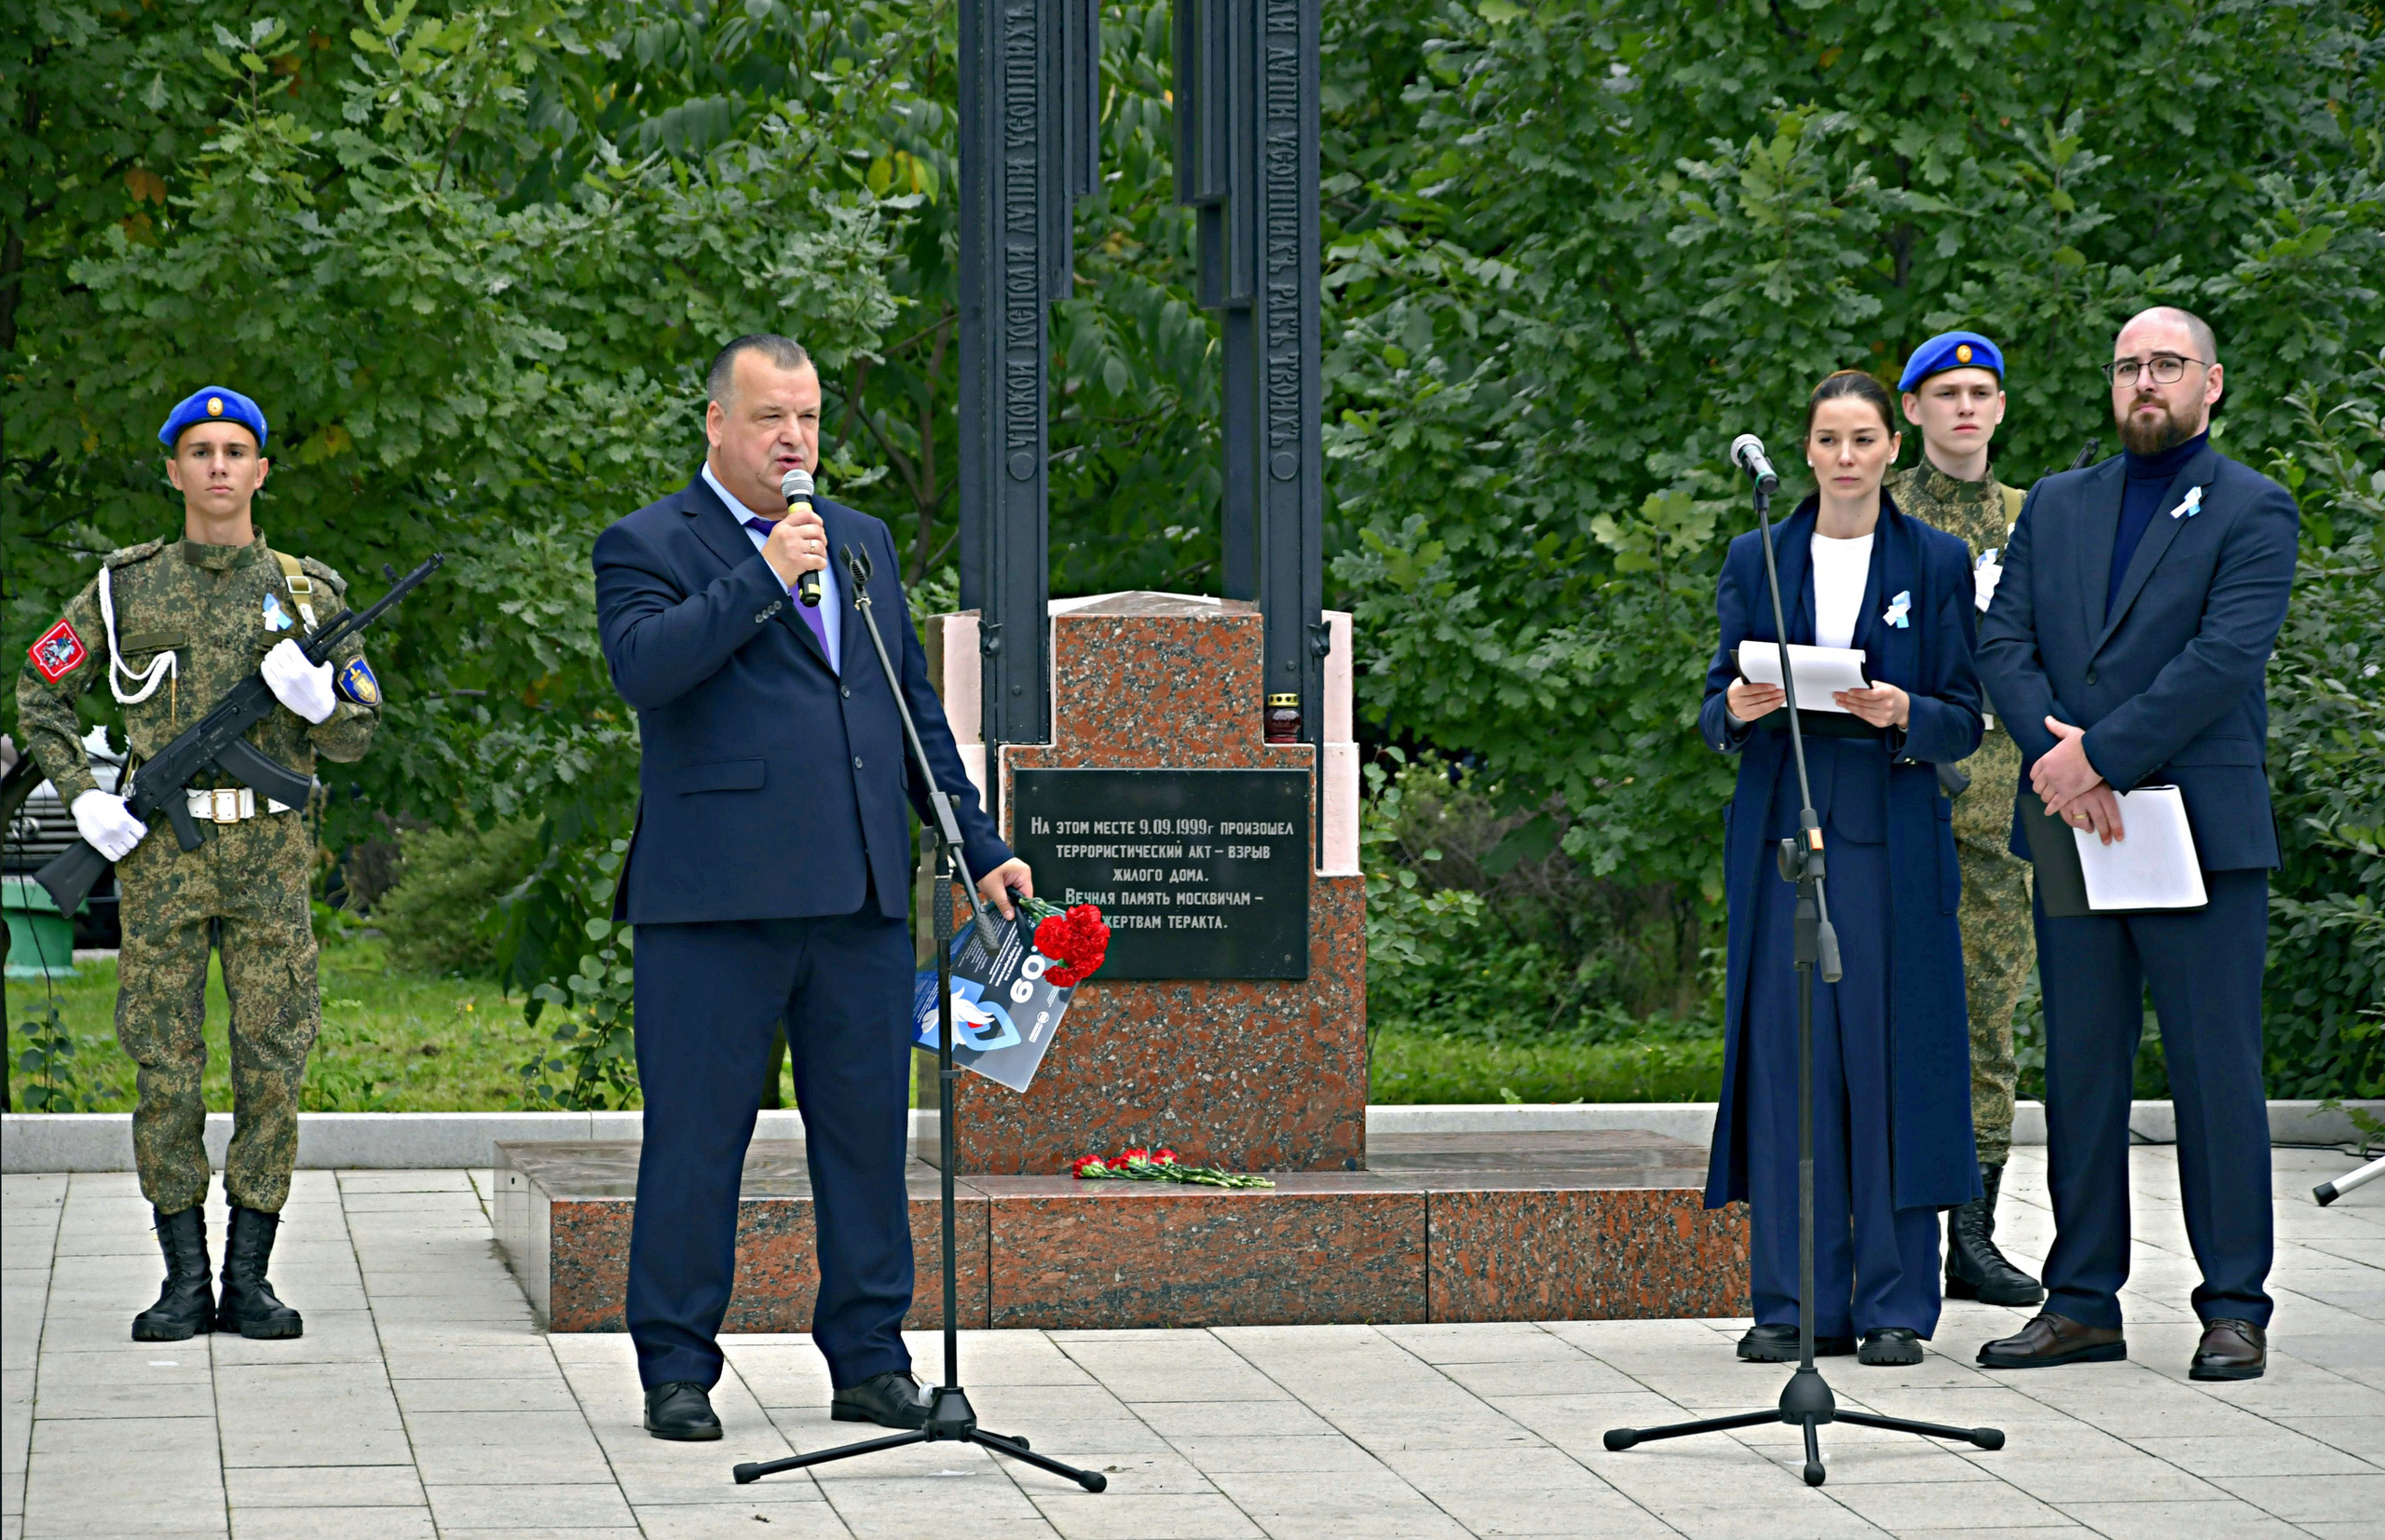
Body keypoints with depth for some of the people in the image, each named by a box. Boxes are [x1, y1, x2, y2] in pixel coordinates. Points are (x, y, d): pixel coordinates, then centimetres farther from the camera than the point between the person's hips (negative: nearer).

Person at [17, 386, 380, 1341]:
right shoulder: (125, 588, 6)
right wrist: (81, 797, 1)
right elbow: (40, 692, 14)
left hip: (270, 860, 0)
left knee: (271, 1065, -1)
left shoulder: (307, 593, 7)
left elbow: (357, 738, 7)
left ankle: (249, 1280, 6)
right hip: (160, 856, 0)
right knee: (164, 1070, -1)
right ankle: (184, 1281, 6)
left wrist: (317, 700, -15)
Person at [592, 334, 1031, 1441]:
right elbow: (643, 667, -17)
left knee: (868, 1130, 6)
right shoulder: (646, 547, 2)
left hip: (861, 895, 5)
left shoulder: (862, 543, 20)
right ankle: (677, 1370, 6)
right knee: (696, 1138, -2)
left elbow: (914, 709, 23)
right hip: (715, 895, -5)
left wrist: (981, 847, 18)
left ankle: (869, 1361, 13)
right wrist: (763, 576, -16)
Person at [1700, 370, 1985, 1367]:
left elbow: (1965, 722, 4)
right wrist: (1738, 711, -12)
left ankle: (1894, 1304, 2)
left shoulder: (1937, 563, 6)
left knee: (1890, 1053, -4)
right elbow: (1715, 709, 11)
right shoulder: (1757, 560, 11)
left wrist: (1905, 714, -17)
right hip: (1782, 831, 2)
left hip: (1892, 843, -1)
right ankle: (1792, 1303, 5)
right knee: (1783, 1055, -1)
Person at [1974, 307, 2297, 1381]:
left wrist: (2099, 754, -17)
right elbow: (2002, 643, 7)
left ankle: (2234, 1308, 3)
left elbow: (2225, 660, -13)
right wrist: (2051, 748, -12)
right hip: (2072, 826, 5)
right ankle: (2082, 1303, 12)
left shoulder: (2253, 513, 0)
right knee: (2079, 1069, 7)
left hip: (2200, 828, -5)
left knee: (2216, 1070, -3)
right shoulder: (2055, 507, 16)